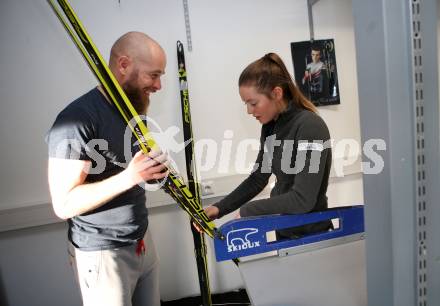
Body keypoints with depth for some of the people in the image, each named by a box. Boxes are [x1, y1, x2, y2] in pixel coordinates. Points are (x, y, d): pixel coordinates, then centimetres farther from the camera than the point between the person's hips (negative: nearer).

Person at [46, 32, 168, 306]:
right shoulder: (77, 119, -21)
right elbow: (64, 204, -21)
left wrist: (154, 171, -4)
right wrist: (129, 177, -33)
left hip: (142, 241, 8)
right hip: (103, 253, -7)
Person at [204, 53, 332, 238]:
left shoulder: (310, 127, -24)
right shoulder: (269, 126, -1)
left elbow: (303, 199, -28)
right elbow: (257, 178, 5)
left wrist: (246, 211, -20)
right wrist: (220, 209, -3)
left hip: (310, 235, -6)